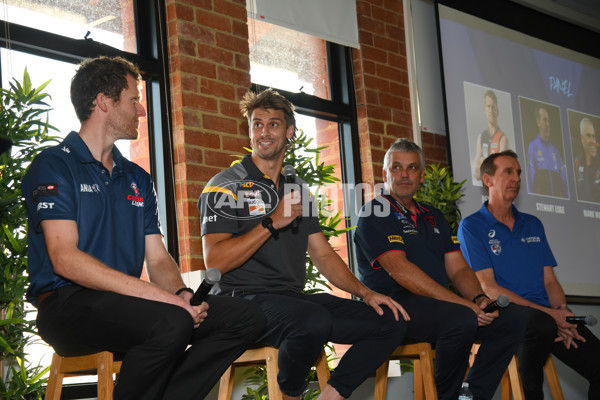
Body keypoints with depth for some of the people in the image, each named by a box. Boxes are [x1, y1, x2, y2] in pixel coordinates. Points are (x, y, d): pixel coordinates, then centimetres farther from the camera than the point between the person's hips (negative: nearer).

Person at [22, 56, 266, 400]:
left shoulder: (138, 179, 21)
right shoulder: (55, 166, -2)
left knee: (246, 317, -10)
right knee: (171, 322, -35)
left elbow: (158, 259, 16)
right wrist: (163, 297, -22)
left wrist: (182, 293, -10)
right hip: (68, 303, -7)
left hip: (129, 303, 7)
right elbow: (65, 259, -15)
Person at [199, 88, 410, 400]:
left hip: (294, 298, 7)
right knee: (314, 321, -38)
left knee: (390, 322, -7)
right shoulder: (225, 186, -1)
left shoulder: (299, 190, 20)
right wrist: (272, 222, -15)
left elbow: (323, 254, 20)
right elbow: (215, 261, -14)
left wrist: (365, 293, 6)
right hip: (245, 299, -7)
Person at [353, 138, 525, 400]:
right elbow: (400, 270, -14)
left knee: (510, 319, -10)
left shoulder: (433, 217, 23)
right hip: (394, 305, -7)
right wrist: (462, 303, -19)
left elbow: (458, 269, 15)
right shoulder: (374, 214, -1)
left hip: (440, 306, 7)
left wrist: (478, 298, -9)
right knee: (461, 319, -33)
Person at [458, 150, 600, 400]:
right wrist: (545, 312, -15)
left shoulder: (533, 225, 21)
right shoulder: (472, 227, 2)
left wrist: (562, 312, -5)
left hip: (548, 315, 5)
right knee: (542, 324, -38)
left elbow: (550, 281, 18)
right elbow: (489, 287, -6)